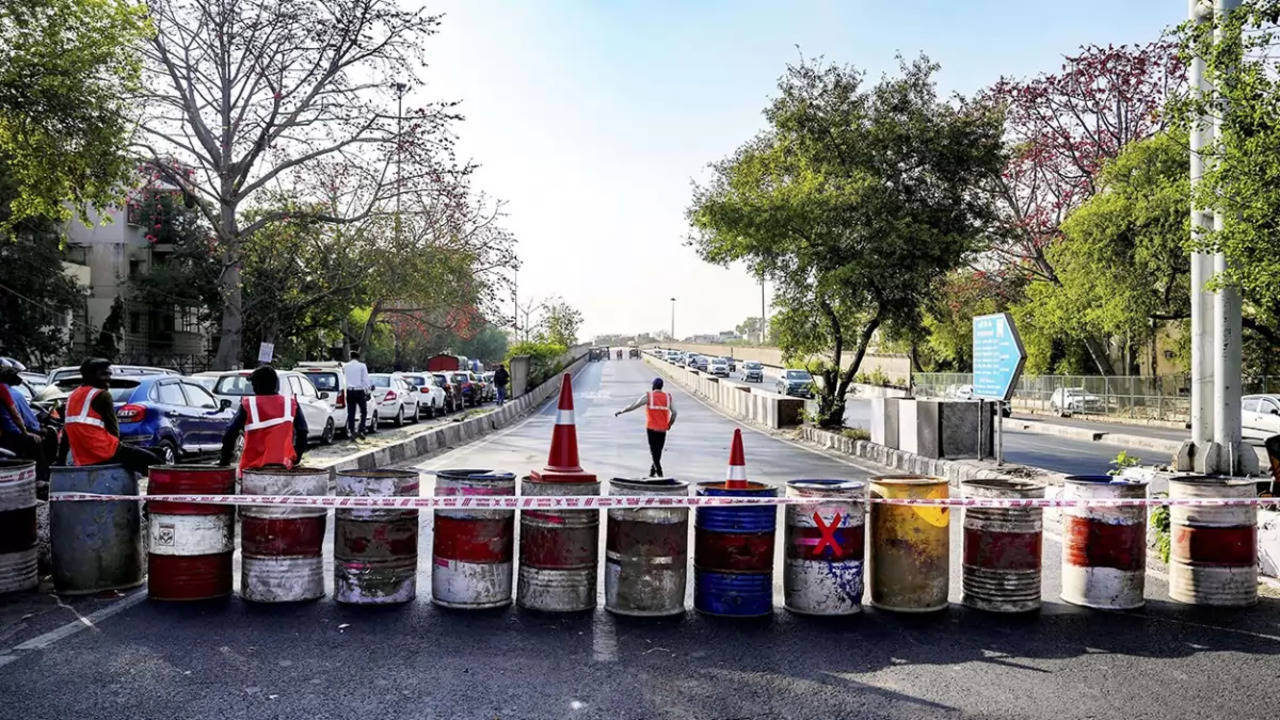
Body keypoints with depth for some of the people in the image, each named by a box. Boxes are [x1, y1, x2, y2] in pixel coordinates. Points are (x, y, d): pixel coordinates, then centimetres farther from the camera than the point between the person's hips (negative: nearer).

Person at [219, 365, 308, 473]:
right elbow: (302, 432, 5)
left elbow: (230, 434, -3)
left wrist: (224, 460, 8)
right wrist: (296, 458, 15)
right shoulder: (291, 403, 3)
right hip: (283, 465, 2)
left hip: (253, 466, -1)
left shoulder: (248, 405, -2)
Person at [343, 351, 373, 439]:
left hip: (349, 391, 3)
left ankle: (352, 432, 4)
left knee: (351, 413, 7)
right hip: (359, 391, -3)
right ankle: (360, 430, -5)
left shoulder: (345, 366, 7)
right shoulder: (362, 366, -4)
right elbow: (366, 379, -6)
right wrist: (367, 392, -3)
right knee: (364, 412, 8)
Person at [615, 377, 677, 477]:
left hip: (651, 428, -3)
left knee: (654, 451, 2)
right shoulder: (667, 397, 4)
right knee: (658, 451, 15)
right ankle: (652, 472, 24)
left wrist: (620, 411, 5)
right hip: (662, 429, 3)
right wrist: (669, 424, 14)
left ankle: (660, 473, -7)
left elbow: (633, 406, -5)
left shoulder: (648, 396, -4)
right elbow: (674, 412, -1)